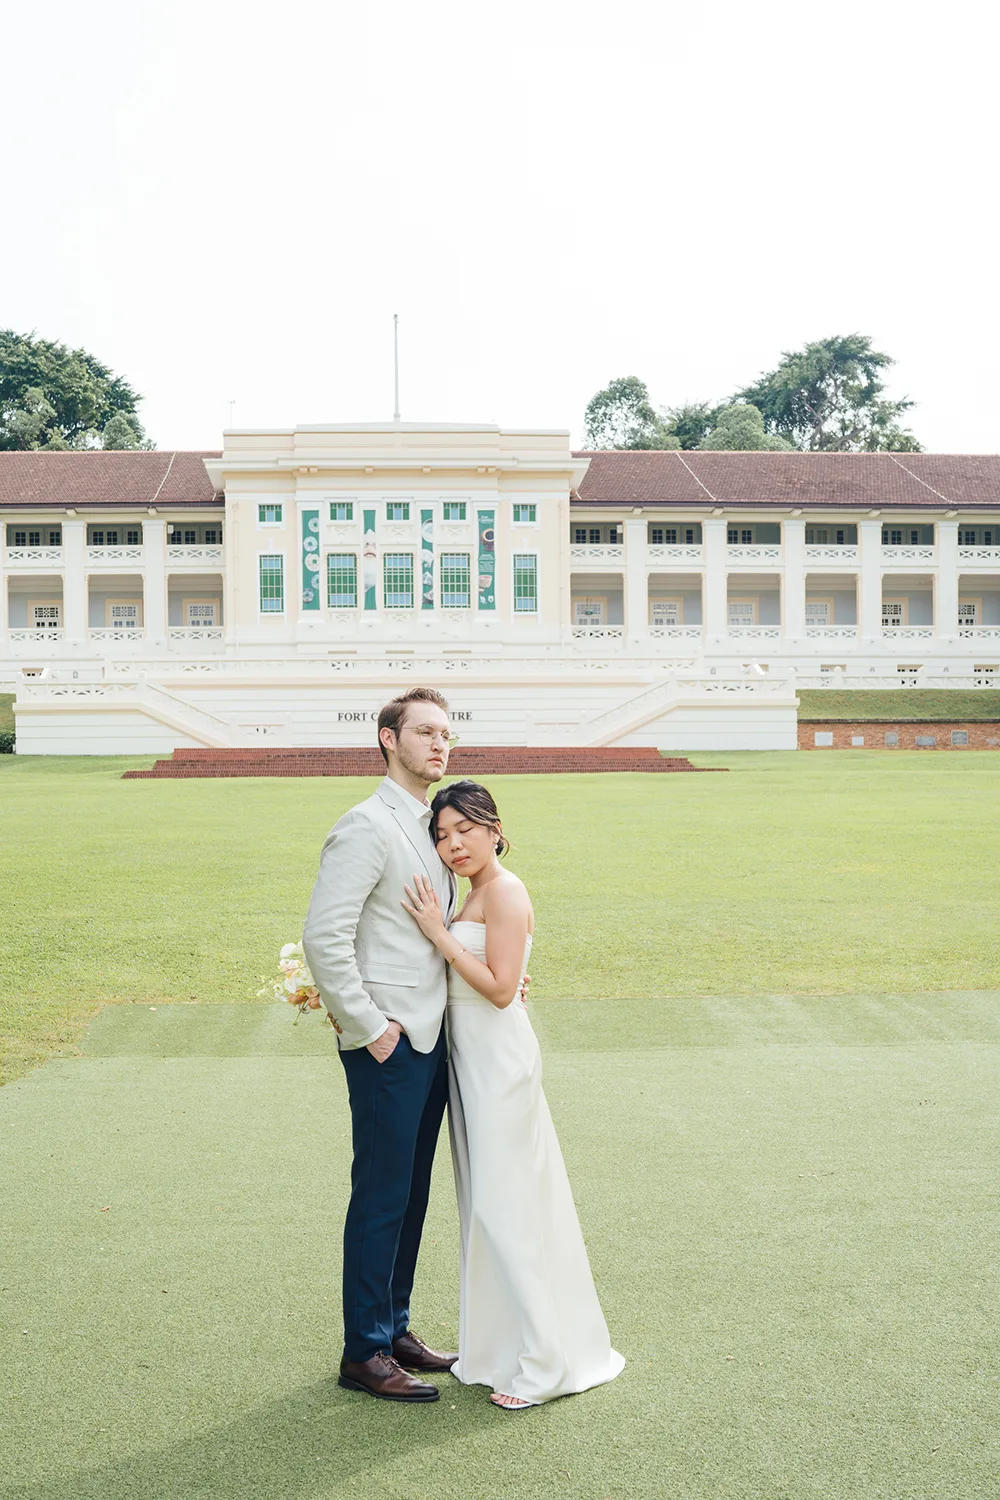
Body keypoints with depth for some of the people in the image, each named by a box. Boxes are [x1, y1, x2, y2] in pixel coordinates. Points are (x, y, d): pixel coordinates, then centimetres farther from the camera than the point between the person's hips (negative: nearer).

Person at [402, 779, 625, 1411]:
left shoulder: (505, 892, -15)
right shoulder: (473, 897, 14)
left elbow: (500, 988, -20)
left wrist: (440, 932, -19)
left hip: (499, 1057, -10)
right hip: (471, 1057, 10)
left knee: (504, 1203, -4)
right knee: (485, 1201, 15)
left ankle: (542, 1361, 7)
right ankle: (502, 1345, 28)